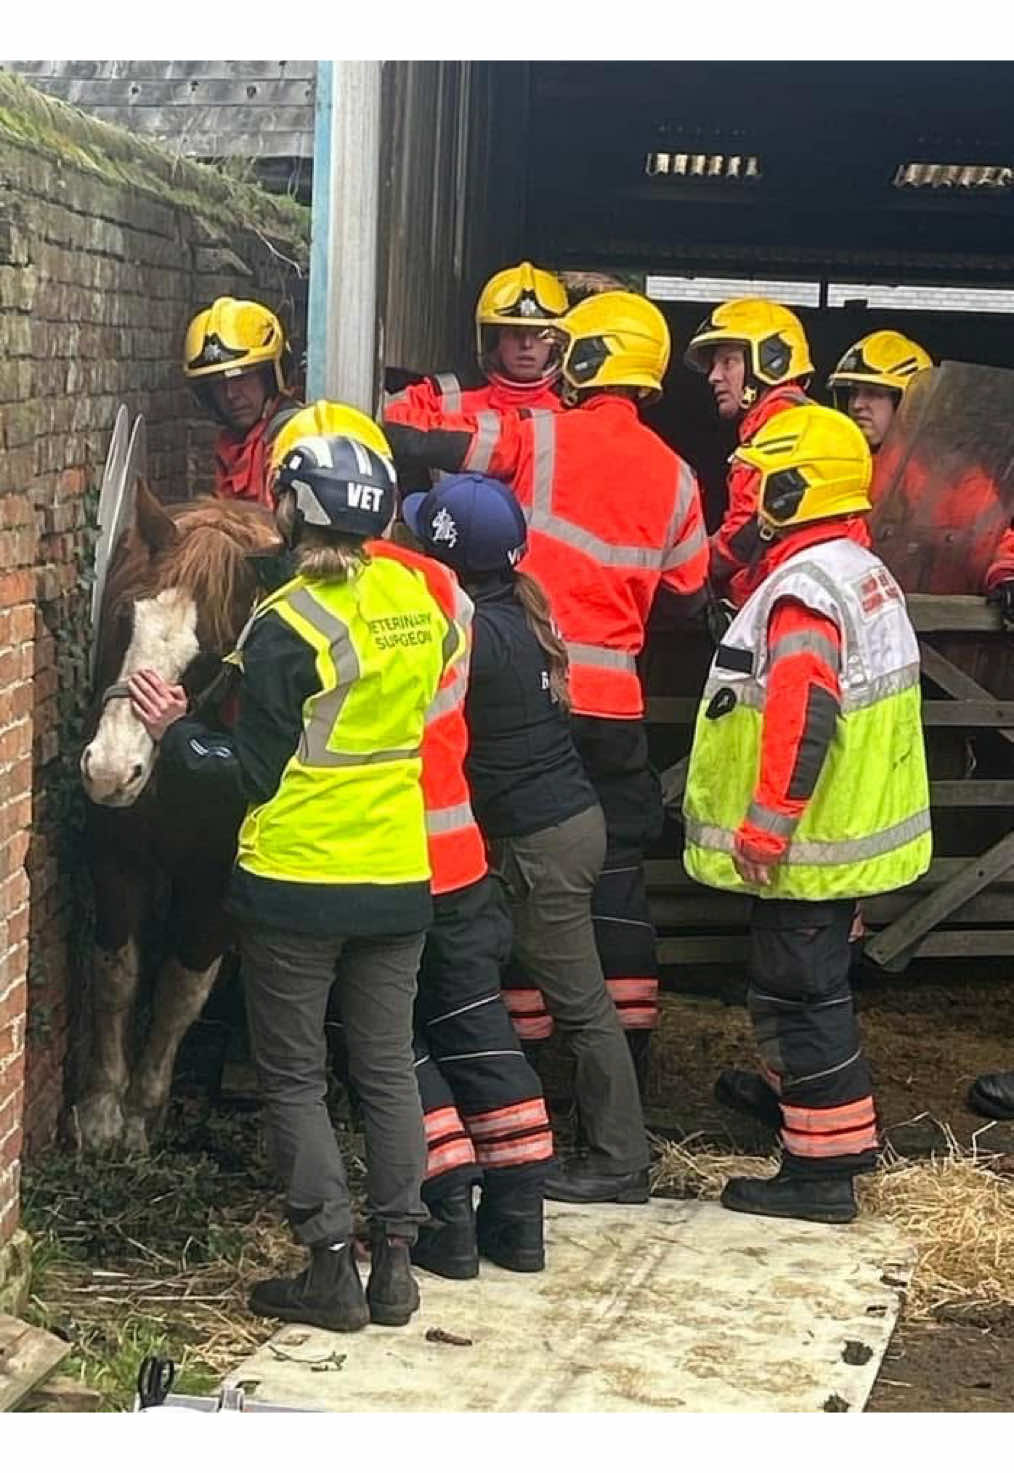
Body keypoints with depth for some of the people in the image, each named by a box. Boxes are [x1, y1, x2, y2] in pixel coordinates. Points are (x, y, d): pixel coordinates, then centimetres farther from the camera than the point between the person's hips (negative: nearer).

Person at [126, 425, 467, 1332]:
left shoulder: (287, 628, -17)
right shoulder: (418, 599, 1)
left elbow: (251, 773, -13)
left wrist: (174, 729, 0)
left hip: (295, 883, -5)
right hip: (398, 876, 5)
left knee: (292, 1077, 6)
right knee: (388, 1069, 13)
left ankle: (332, 1272, 6)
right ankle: (396, 1265, 15)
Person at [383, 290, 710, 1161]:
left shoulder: (542, 436, -6)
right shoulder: (673, 477, 6)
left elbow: (422, 443, -15)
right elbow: (687, 598, 13)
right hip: (616, 707, 4)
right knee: (616, 887, 11)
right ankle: (625, 1096, 17)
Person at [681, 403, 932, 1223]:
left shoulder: (804, 589, -22)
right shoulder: (866, 572, 10)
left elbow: (801, 719, -32)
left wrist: (763, 828, -27)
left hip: (809, 846, -10)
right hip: (855, 829, 10)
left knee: (800, 993, -3)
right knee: (812, 979, 26)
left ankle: (823, 1168, 3)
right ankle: (795, 1093, 45)